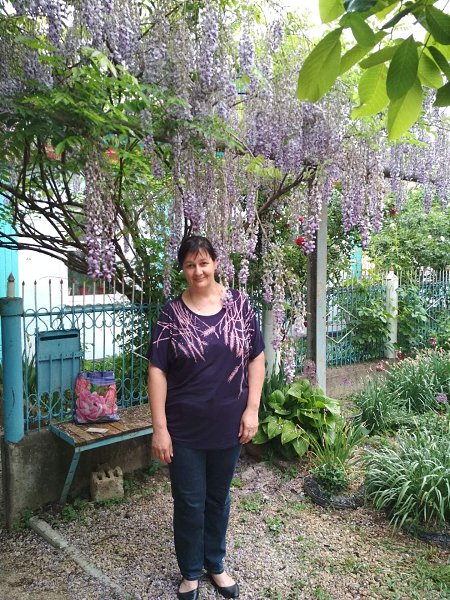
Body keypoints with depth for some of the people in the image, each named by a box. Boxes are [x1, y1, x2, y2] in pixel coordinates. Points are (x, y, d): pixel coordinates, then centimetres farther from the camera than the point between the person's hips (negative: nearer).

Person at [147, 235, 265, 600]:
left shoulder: (239, 304, -3)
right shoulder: (173, 314, -8)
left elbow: (256, 358, 1)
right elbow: (158, 371, -8)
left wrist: (252, 409, -5)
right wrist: (159, 427, -11)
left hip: (228, 425, 2)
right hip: (185, 428, -1)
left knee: (219, 498, 20)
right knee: (189, 502, 13)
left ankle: (215, 564, 42)